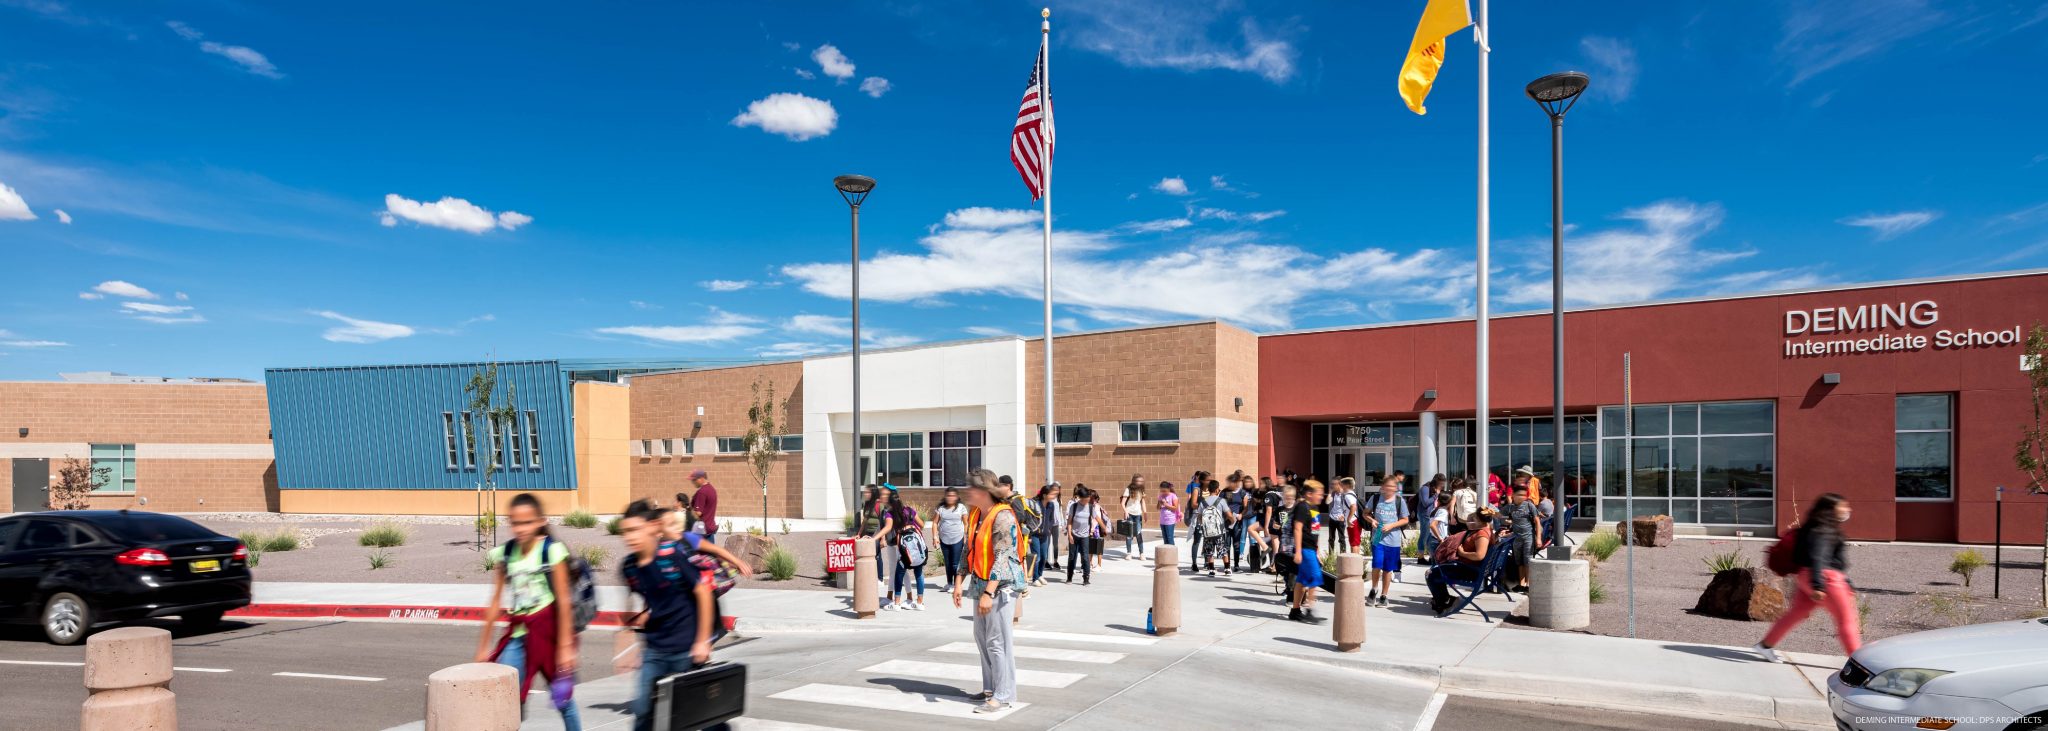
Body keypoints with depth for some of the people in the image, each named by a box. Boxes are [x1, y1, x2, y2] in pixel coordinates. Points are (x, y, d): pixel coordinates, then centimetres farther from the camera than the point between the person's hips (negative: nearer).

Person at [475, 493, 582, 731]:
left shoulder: (552, 551, -13)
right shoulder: (503, 553, 1)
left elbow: (563, 600, -11)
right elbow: (496, 601, 8)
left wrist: (566, 645, -12)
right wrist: (484, 645, 10)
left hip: (548, 631, -4)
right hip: (517, 633, 4)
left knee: (562, 698, 8)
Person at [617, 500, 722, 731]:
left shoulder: (674, 553, -17)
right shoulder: (628, 567, -1)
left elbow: (703, 592, -13)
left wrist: (703, 641, -12)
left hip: (687, 648, -5)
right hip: (654, 649, 5)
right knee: (643, 707, 3)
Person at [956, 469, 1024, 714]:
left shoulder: (1002, 517, -17)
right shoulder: (974, 515, 9)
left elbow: (1002, 558, -22)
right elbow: (968, 551, 15)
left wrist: (989, 593, -26)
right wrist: (959, 583, 10)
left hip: (999, 585, -9)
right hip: (980, 583, 9)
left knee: (997, 641, -5)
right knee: (981, 638, 15)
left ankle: (1003, 695, 4)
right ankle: (990, 688, 26)